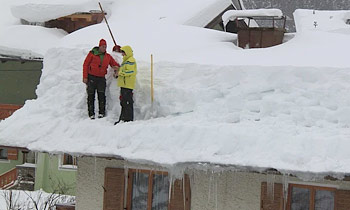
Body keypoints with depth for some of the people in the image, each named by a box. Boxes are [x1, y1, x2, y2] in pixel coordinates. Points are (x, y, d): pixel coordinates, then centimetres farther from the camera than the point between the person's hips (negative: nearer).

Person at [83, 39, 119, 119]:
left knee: (101, 95, -8)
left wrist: (116, 67, -6)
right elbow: (85, 65, 1)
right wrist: (85, 77, -7)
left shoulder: (108, 57, 12)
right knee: (91, 96, 0)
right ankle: (91, 114, 4)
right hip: (91, 77, -2)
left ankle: (102, 113, -6)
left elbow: (115, 64, 20)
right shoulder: (92, 54, 2)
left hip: (101, 78, 2)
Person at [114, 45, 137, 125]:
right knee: (124, 103, 14)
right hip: (124, 85, 11)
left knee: (127, 102, -11)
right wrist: (118, 73, 12)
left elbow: (130, 71, -22)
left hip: (127, 85, -11)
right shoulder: (126, 60, 23)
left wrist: (120, 73, -16)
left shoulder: (130, 61, -11)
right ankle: (123, 119, 20)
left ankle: (128, 119, -11)